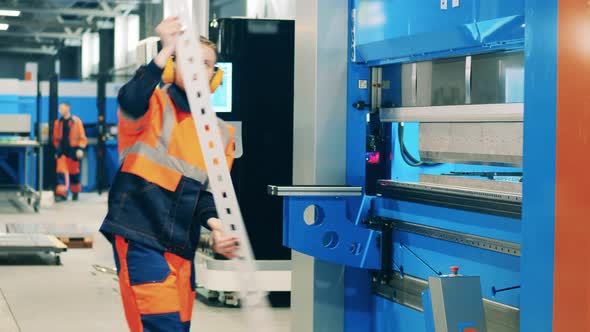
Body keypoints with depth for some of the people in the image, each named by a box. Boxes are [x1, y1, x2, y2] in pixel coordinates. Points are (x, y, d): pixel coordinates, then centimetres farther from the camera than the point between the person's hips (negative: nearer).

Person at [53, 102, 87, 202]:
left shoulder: (76, 121, -3)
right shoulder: (58, 122, 6)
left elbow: (82, 137, -2)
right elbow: (56, 138, 16)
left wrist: (80, 148, -12)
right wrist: (57, 150, 13)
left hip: (73, 151, -2)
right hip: (62, 151, 2)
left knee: (74, 173, 10)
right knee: (61, 172, -9)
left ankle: (75, 193, 26)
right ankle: (61, 194, -10)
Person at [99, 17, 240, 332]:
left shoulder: (221, 132, 13)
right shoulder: (154, 104, -2)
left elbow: (210, 191, 10)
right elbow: (130, 103, -26)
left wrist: (213, 223, -11)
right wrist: (166, 50, -31)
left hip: (181, 245, 6)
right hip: (139, 236, -6)